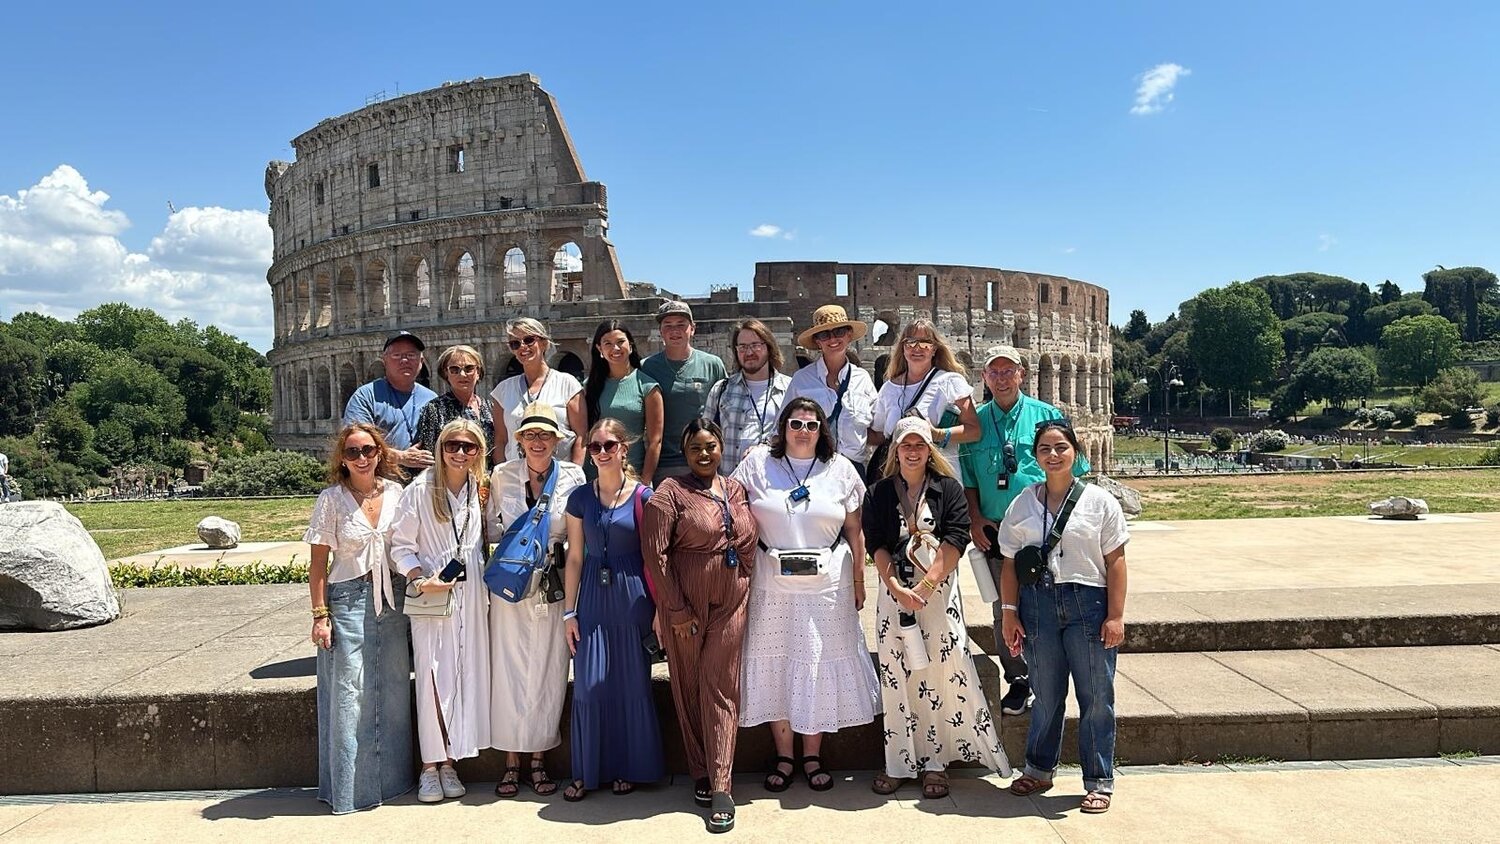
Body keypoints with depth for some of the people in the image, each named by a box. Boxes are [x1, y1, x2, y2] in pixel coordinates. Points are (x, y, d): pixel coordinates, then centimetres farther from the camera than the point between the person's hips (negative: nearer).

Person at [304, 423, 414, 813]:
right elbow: (319, 563, -3)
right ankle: (351, 786, 12)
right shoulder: (332, 499, -4)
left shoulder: (396, 491, 4)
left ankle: (392, 777, 23)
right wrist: (320, 615, -8)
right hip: (349, 599, -3)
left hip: (393, 598, 3)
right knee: (349, 692, 0)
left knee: (394, 690, 8)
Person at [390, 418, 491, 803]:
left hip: (472, 598, 4)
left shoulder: (480, 491, 8)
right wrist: (420, 580, -17)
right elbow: (401, 545, -4)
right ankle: (430, 766, 9)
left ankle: (450, 763, 17)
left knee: (467, 678, 4)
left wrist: (487, 582, 6)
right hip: (432, 598, -4)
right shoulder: (420, 490, -5)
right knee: (434, 680, -4)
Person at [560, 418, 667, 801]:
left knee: (632, 683, 5)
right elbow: (575, 557, 7)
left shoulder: (643, 496, -3)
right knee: (589, 684, 2)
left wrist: (659, 608, -4)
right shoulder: (580, 497, 4)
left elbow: (651, 556, -1)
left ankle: (626, 768, 21)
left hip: (631, 596, -2)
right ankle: (587, 771, 16)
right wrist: (569, 611, 5)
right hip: (593, 595, 2)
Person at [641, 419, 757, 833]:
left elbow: (749, 541, 17)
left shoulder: (735, 489, 9)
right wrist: (677, 609, -12)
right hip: (686, 601, -3)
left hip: (731, 600, 3)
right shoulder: (670, 493, -6)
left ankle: (720, 786, 3)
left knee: (720, 686, 1)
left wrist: (744, 585, 8)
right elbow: (655, 553, -11)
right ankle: (700, 773, 22)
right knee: (689, 686, 6)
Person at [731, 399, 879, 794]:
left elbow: (854, 530, 8)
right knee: (775, 664, 5)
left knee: (821, 665, 5)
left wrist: (858, 580, 6)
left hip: (827, 584, 1)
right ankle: (783, 755, 20)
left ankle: (813, 754, 21)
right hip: (772, 583, 0)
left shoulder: (840, 469, 5)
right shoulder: (757, 463, 2)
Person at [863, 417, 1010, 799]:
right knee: (896, 678, 3)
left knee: (942, 675, -1)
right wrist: (898, 589, -13)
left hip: (939, 592, -1)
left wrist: (924, 587, -14)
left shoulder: (949, 490, 3)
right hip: (894, 593, 1)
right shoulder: (878, 494, 7)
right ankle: (899, 764, 13)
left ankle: (935, 763, 11)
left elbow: (954, 543, -7)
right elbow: (877, 546, 0)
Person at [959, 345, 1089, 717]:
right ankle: (1017, 682, 21)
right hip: (995, 532, 2)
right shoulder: (975, 421, 8)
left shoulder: (1047, 415, 3)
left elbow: (1072, 472, 4)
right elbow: (967, 477, 11)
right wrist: (975, 518, 1)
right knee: (1004, 612, 8)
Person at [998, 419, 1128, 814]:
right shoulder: (1022, 504, 7)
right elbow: (1010, 563, 7)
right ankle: (1039, 770, 27)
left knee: (1096, 696, 3)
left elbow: (1114, 561, -1)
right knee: (1045, 693, 10)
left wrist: (1115, 616, -6)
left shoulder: (1099, 501, 1)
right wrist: (1010, 613, 2)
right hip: (1037, 604, 2)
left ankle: (1099, 781, 16)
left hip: (1087, 603, -2)